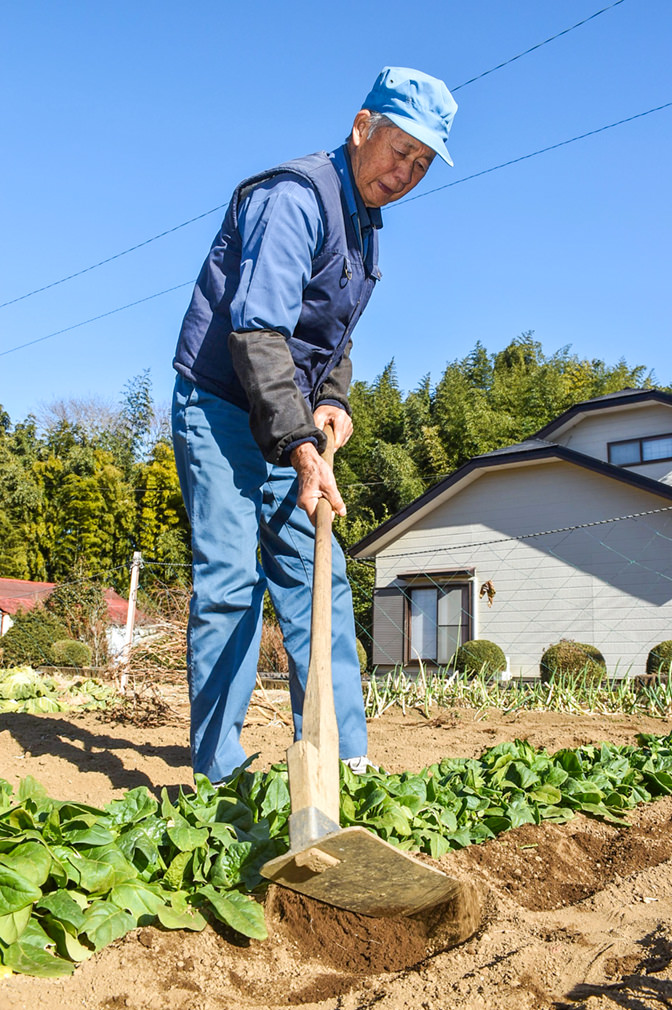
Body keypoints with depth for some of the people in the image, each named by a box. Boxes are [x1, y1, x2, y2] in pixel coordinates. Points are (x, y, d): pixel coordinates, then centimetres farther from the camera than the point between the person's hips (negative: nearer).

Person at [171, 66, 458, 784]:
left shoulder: (365, 223, 14)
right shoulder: (295, 196, -16)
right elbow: (257, 329, -28)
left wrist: (332, 401, 1)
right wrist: (301, 447, -35)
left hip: (290, 421, 9)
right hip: (222, 408, -9)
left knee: (317, 578, 3)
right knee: (229, 583, -11)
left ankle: (339, 759, 8)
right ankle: (218, 774, -3)